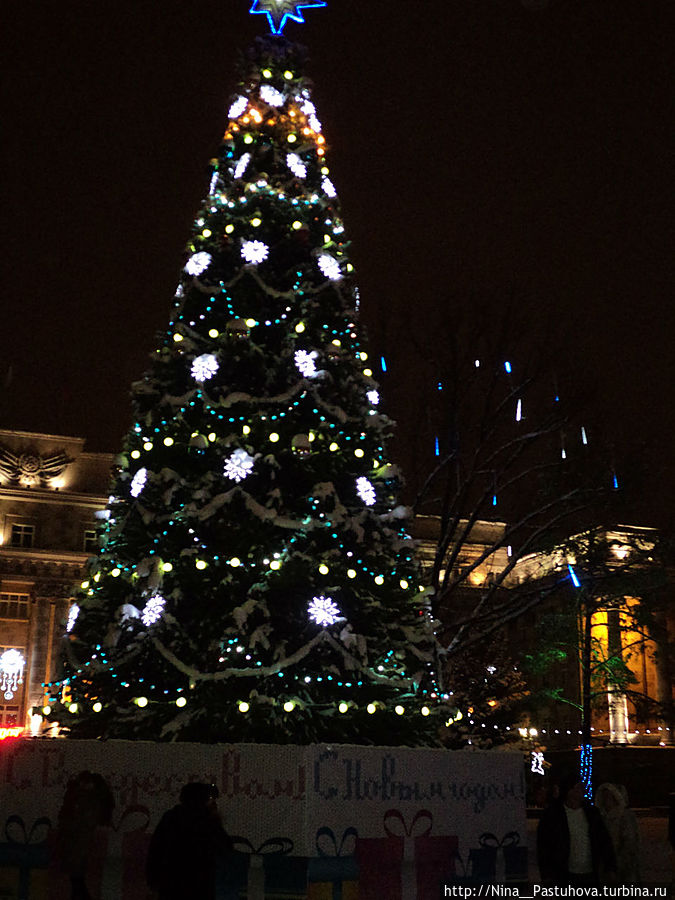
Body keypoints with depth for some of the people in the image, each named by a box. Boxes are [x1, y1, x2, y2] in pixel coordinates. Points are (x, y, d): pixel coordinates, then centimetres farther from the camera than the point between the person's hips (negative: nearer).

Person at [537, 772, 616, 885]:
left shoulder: (592, 813, 11)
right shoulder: (552, 814, -2)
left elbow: (605, 842, 16)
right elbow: (543, 846, -2)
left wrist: (610, 868, 9)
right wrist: (546, 876, -8)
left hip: (590, 875, 4)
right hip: (564, 877, -4)